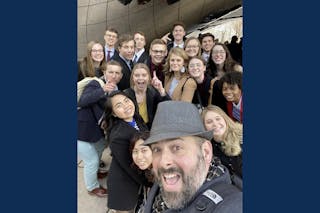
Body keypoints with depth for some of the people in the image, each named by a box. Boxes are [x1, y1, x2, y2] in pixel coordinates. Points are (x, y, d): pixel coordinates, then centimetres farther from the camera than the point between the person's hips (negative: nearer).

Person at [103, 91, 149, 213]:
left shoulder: (137, 119, -9)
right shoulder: (118, 136, -32)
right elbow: (130, 167, -22)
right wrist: (149, 183, -10)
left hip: (138, 177, 6)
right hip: (123, 184, -6)